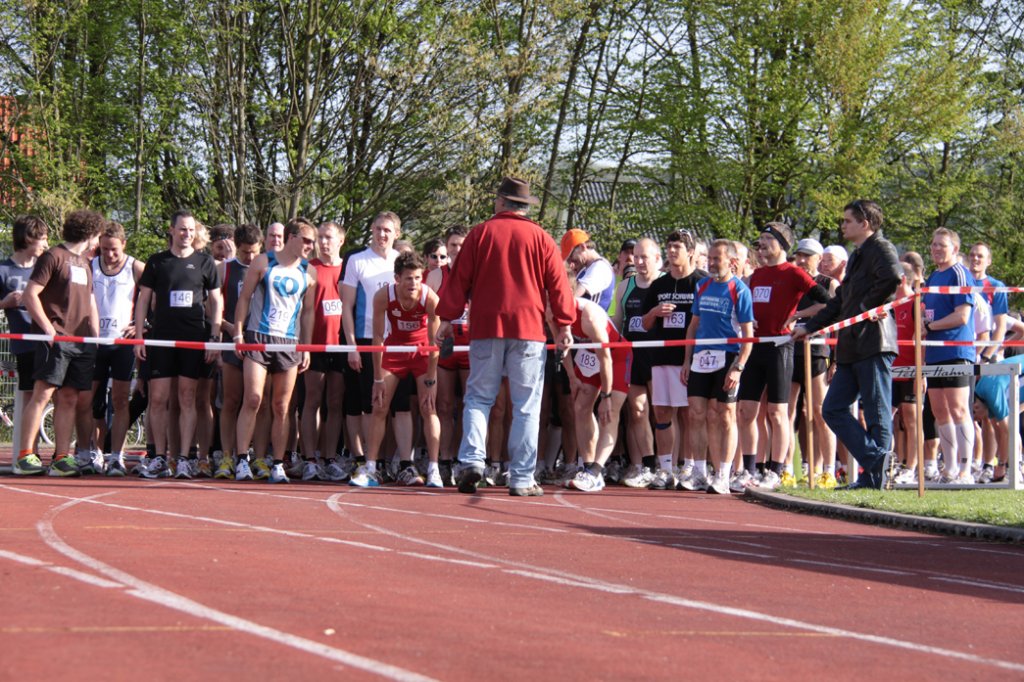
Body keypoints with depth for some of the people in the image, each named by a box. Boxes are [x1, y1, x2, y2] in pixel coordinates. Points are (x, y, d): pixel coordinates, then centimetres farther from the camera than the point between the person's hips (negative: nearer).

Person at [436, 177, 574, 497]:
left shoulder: (479, 233, 4)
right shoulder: (541, 238, 3)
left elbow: (459, 279, 4)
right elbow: (558, 284, 2)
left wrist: (447, 318, 10)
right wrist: (564, 326, 7)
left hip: (486, 327, 1)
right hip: (528, 328, -1)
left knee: (478, 398, 9)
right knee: (526, 406, 2)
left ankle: (472, 459, -10)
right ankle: (522, 479, -1)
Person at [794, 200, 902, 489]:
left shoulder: (881, 248, -5)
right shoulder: (857, 256, 24)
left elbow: (892, 277, -28)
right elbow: (839, 302, 30)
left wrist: (867, 307, -17)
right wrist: (809, 327, 28)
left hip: (874, 344, -10)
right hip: (852, 348, 10)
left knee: (877, 412, -5)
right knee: (833, 409, 5)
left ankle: (875, 477, -3)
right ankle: (875, 462, 4)